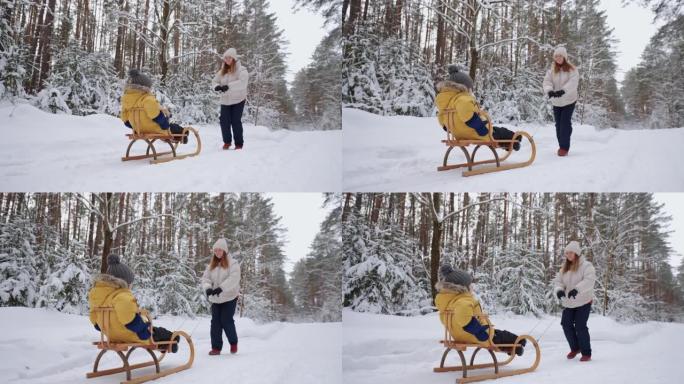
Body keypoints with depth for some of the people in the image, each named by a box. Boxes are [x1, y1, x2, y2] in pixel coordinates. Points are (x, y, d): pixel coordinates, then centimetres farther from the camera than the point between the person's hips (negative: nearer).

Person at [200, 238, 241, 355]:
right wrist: (207, 288, -21)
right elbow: (205, 278, 1)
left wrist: (221, 288, -32)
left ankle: (233, 343, 16)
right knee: (215, 322, 0)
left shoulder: (232, 263, -7)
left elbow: (233, 279, -20)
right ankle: (216, 347, 3)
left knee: (226, 321, -6)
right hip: (216, 298, 5)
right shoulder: (211, 265, 10)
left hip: (229, 297, -5)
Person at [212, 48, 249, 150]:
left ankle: (239, 144, 3)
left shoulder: (241, 70, -9)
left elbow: (242, 82, -25)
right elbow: (215, 81, 11)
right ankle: (227, 141, 18)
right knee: (224, 121, 0)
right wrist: (217, 86, -14)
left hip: (238, 100, -5)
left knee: (236, 121, -7)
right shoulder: (222, 71, 11)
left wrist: (228, 86, -32)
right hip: (225, 100, 5)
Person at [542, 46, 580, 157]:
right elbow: (547, 81, -8)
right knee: (558, 124, 8)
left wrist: (563, 90, -38)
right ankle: (562, 146, 19)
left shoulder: (571, 69, -7)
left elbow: (573, 82, -21)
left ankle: (564, 147, -10)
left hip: (569, 100, -4)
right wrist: (549, 90, -31)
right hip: (556, 101, 4)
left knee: (565, 123, -12)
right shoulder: (551, 70, 3)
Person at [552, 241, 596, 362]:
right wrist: (559, 290, -19)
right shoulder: (564, 268, 12)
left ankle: (586, 353, 3)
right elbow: (558, 281, 5)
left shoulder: (586, 265, -10)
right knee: (566, 324, 3)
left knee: (580, 326, -9)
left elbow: (590, 280, -26)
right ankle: (575, 348, 25)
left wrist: (577, 289, -41)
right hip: (569, 302, 6)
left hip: (583, 302, -6)